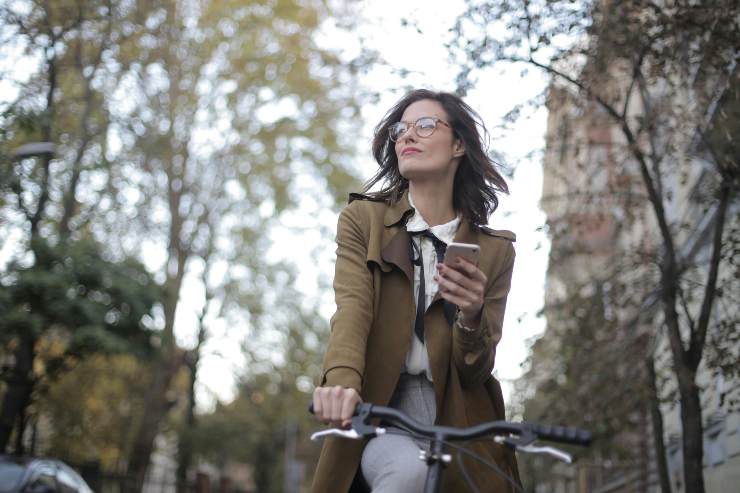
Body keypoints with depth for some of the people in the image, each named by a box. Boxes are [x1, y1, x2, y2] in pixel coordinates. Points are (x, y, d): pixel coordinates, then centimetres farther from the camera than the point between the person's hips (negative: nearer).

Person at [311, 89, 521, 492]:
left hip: (458, 427, 2)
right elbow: (352, 308, -13)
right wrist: (342, 383, -33)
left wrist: (471, 318, -21)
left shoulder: (493, 250, 6)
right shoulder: (362, 219, 4)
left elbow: (476, 373, 0)